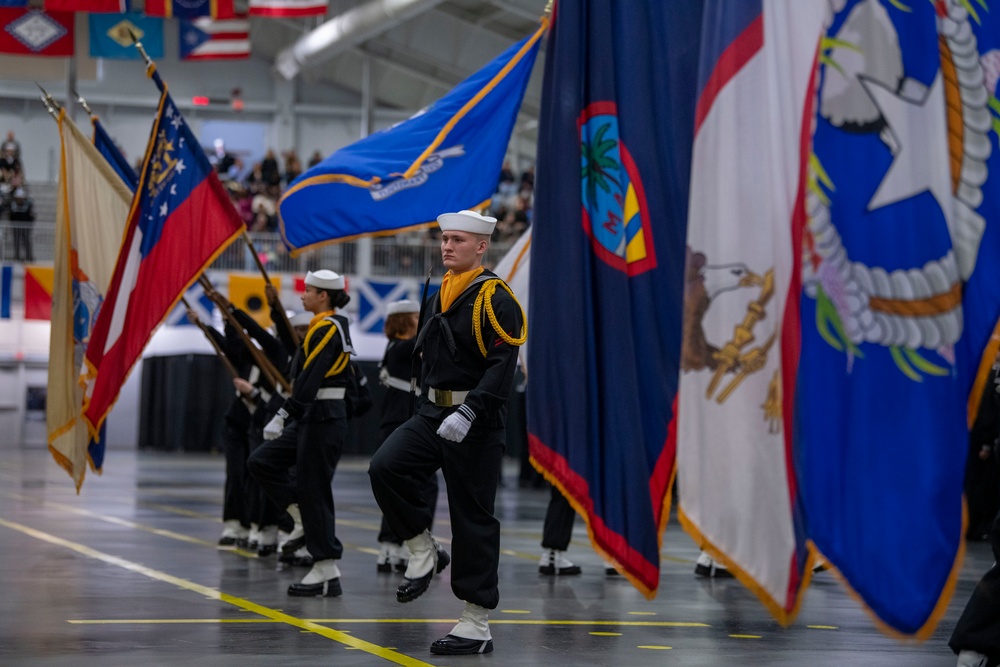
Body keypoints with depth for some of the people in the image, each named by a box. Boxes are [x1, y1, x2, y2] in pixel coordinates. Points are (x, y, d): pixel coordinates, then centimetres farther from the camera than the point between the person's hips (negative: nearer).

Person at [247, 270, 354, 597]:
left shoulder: (327, 329, -15)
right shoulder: (332, 327, 16)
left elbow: (309, 380, -24)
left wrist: (283, 416, -28)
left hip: (323, 419, -10)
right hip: (313, 418, 10)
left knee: (313, 490, -6)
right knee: (261, 461, 10)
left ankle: (327, 573, -2)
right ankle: (310, 520, 10)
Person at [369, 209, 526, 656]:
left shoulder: (495, 298, -11)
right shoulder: (440, 297, 14)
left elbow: (503, 366, -20)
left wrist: (468, 412, -29)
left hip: (476, 423, -7)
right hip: (431, 415, 7)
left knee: (473, 520, -2)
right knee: (385, 467, -18)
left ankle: (477, 624, 5)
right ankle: (423, 552, 0)